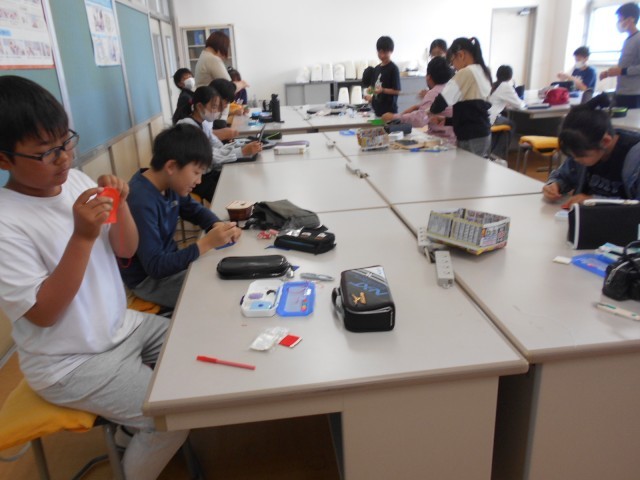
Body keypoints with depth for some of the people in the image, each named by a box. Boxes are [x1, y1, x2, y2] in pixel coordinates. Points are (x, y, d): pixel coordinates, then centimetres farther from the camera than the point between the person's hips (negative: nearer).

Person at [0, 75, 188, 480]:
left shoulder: (78, 181, -4)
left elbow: (127, 250, 3)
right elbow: (43, 314, -23)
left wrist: (120, 206, -17)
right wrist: (83, 236, -31)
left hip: (121, 326, 7)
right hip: (73, 362, -7)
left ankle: (150, 436, 34)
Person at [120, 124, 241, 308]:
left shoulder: (169, 184, -5)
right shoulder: (141, 202, -31)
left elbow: (195, 210, 12)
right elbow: (154, 266, -31)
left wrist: (217, 225, -11)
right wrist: (206, 243, -34)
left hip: (169, 260, 8)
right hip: (148, 278, -8)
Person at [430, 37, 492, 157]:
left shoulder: (466, 72, -13)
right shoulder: (482, 73, 15)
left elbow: (442, 101, -20)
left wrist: (433, 110, 2)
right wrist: (447, 120, 15)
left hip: (471, 138, -9)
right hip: (482, 134, 9)